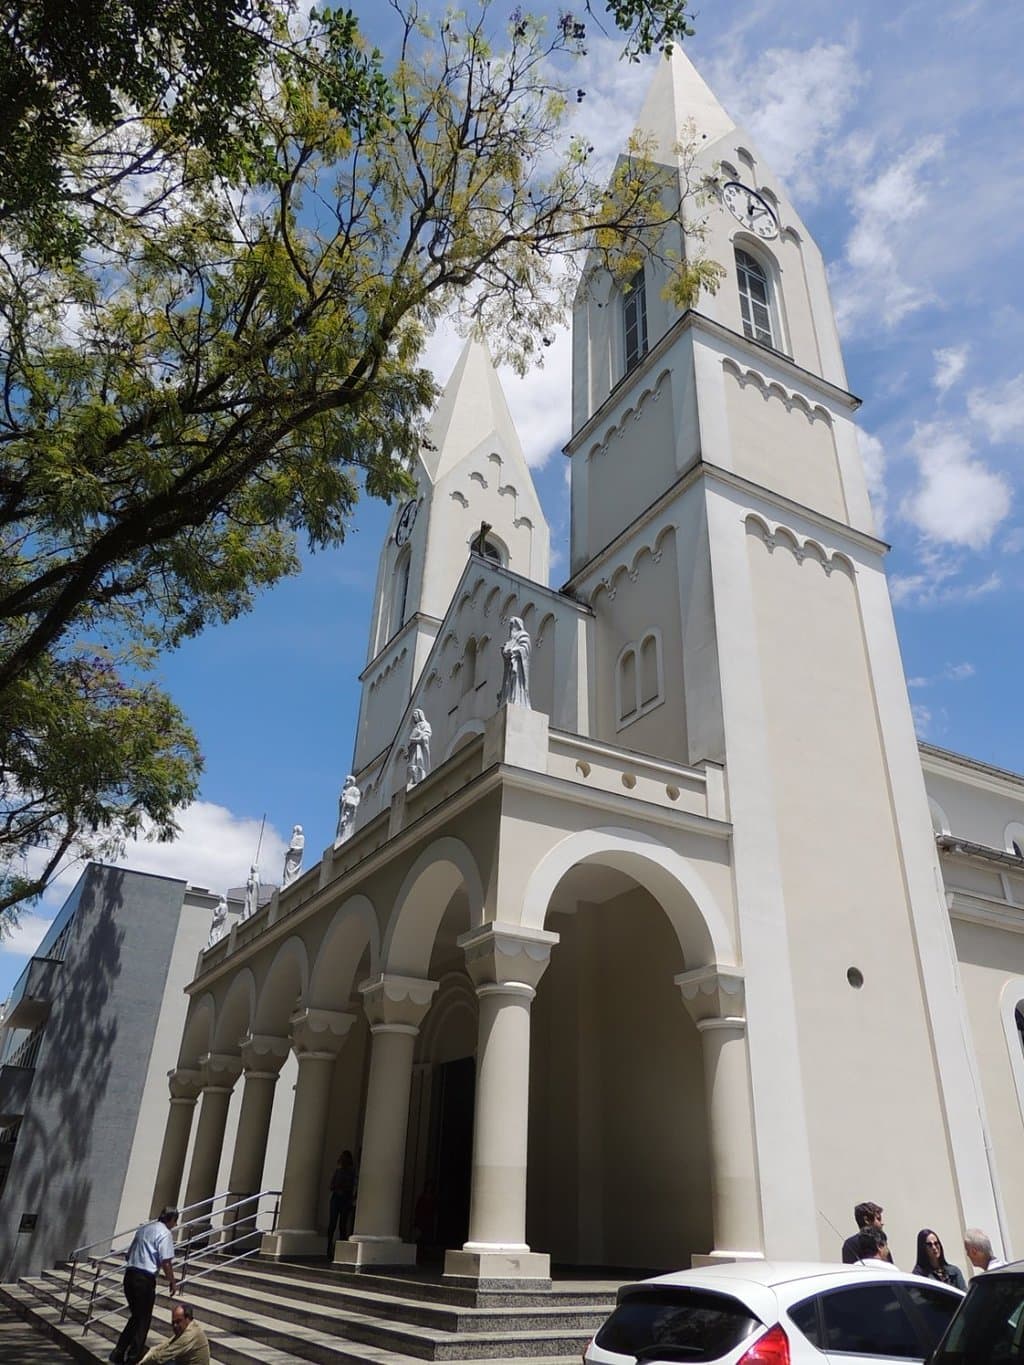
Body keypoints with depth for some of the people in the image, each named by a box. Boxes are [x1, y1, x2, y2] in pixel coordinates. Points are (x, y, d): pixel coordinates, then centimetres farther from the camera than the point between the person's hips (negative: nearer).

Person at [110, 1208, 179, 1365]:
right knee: (144, 1319, 7)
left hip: (130, 1273, 8)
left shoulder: (144, 1228, 17)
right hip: (145, 1278, -8)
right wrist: (172, 1282, -1)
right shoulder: (165, 1233, -7)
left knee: (135, 1316, 21)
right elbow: (166, 1262, -13)